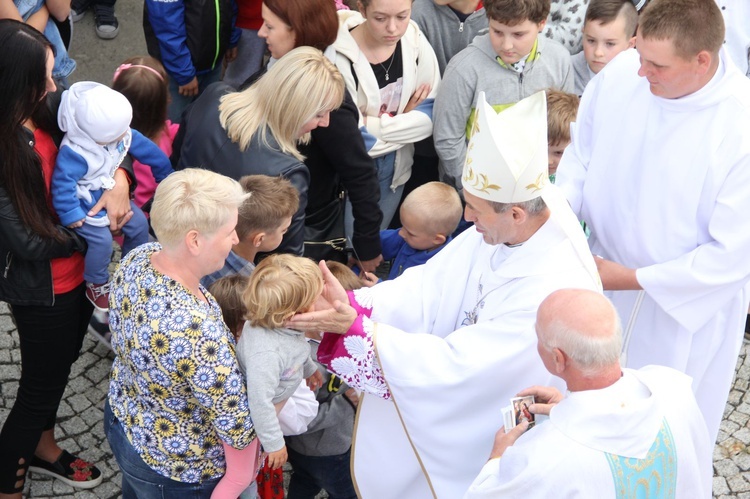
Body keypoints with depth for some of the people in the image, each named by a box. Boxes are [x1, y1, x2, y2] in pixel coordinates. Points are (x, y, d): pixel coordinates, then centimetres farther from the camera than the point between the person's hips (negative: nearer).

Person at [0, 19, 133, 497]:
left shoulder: (44, 113, -11)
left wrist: (118, 180, -19)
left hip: (78, 270, 8)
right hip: (41, 289, -8)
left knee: (61, 364, 28)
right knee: (41, 385, 11)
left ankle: (43, 447, 55)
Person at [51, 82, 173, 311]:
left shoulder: (122, 134, -15)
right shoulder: (74, 153, -37)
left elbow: (148, 150, -1)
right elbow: (62, 184, -31)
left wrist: (166, 175, 11)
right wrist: (71, 215, -22)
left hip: (113, 196, 7)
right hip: (87, 206, -7)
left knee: (139, 223, 6)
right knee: (102, 240, -20)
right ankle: (96, 285, 7)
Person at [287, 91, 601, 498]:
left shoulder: (553, 290, -36)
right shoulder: (504, 225, -15)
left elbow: (454, 366, -32)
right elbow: (429, 285, -11)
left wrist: (353, 327, -31)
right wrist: (351, 304, -24)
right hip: (472, 391, 6)